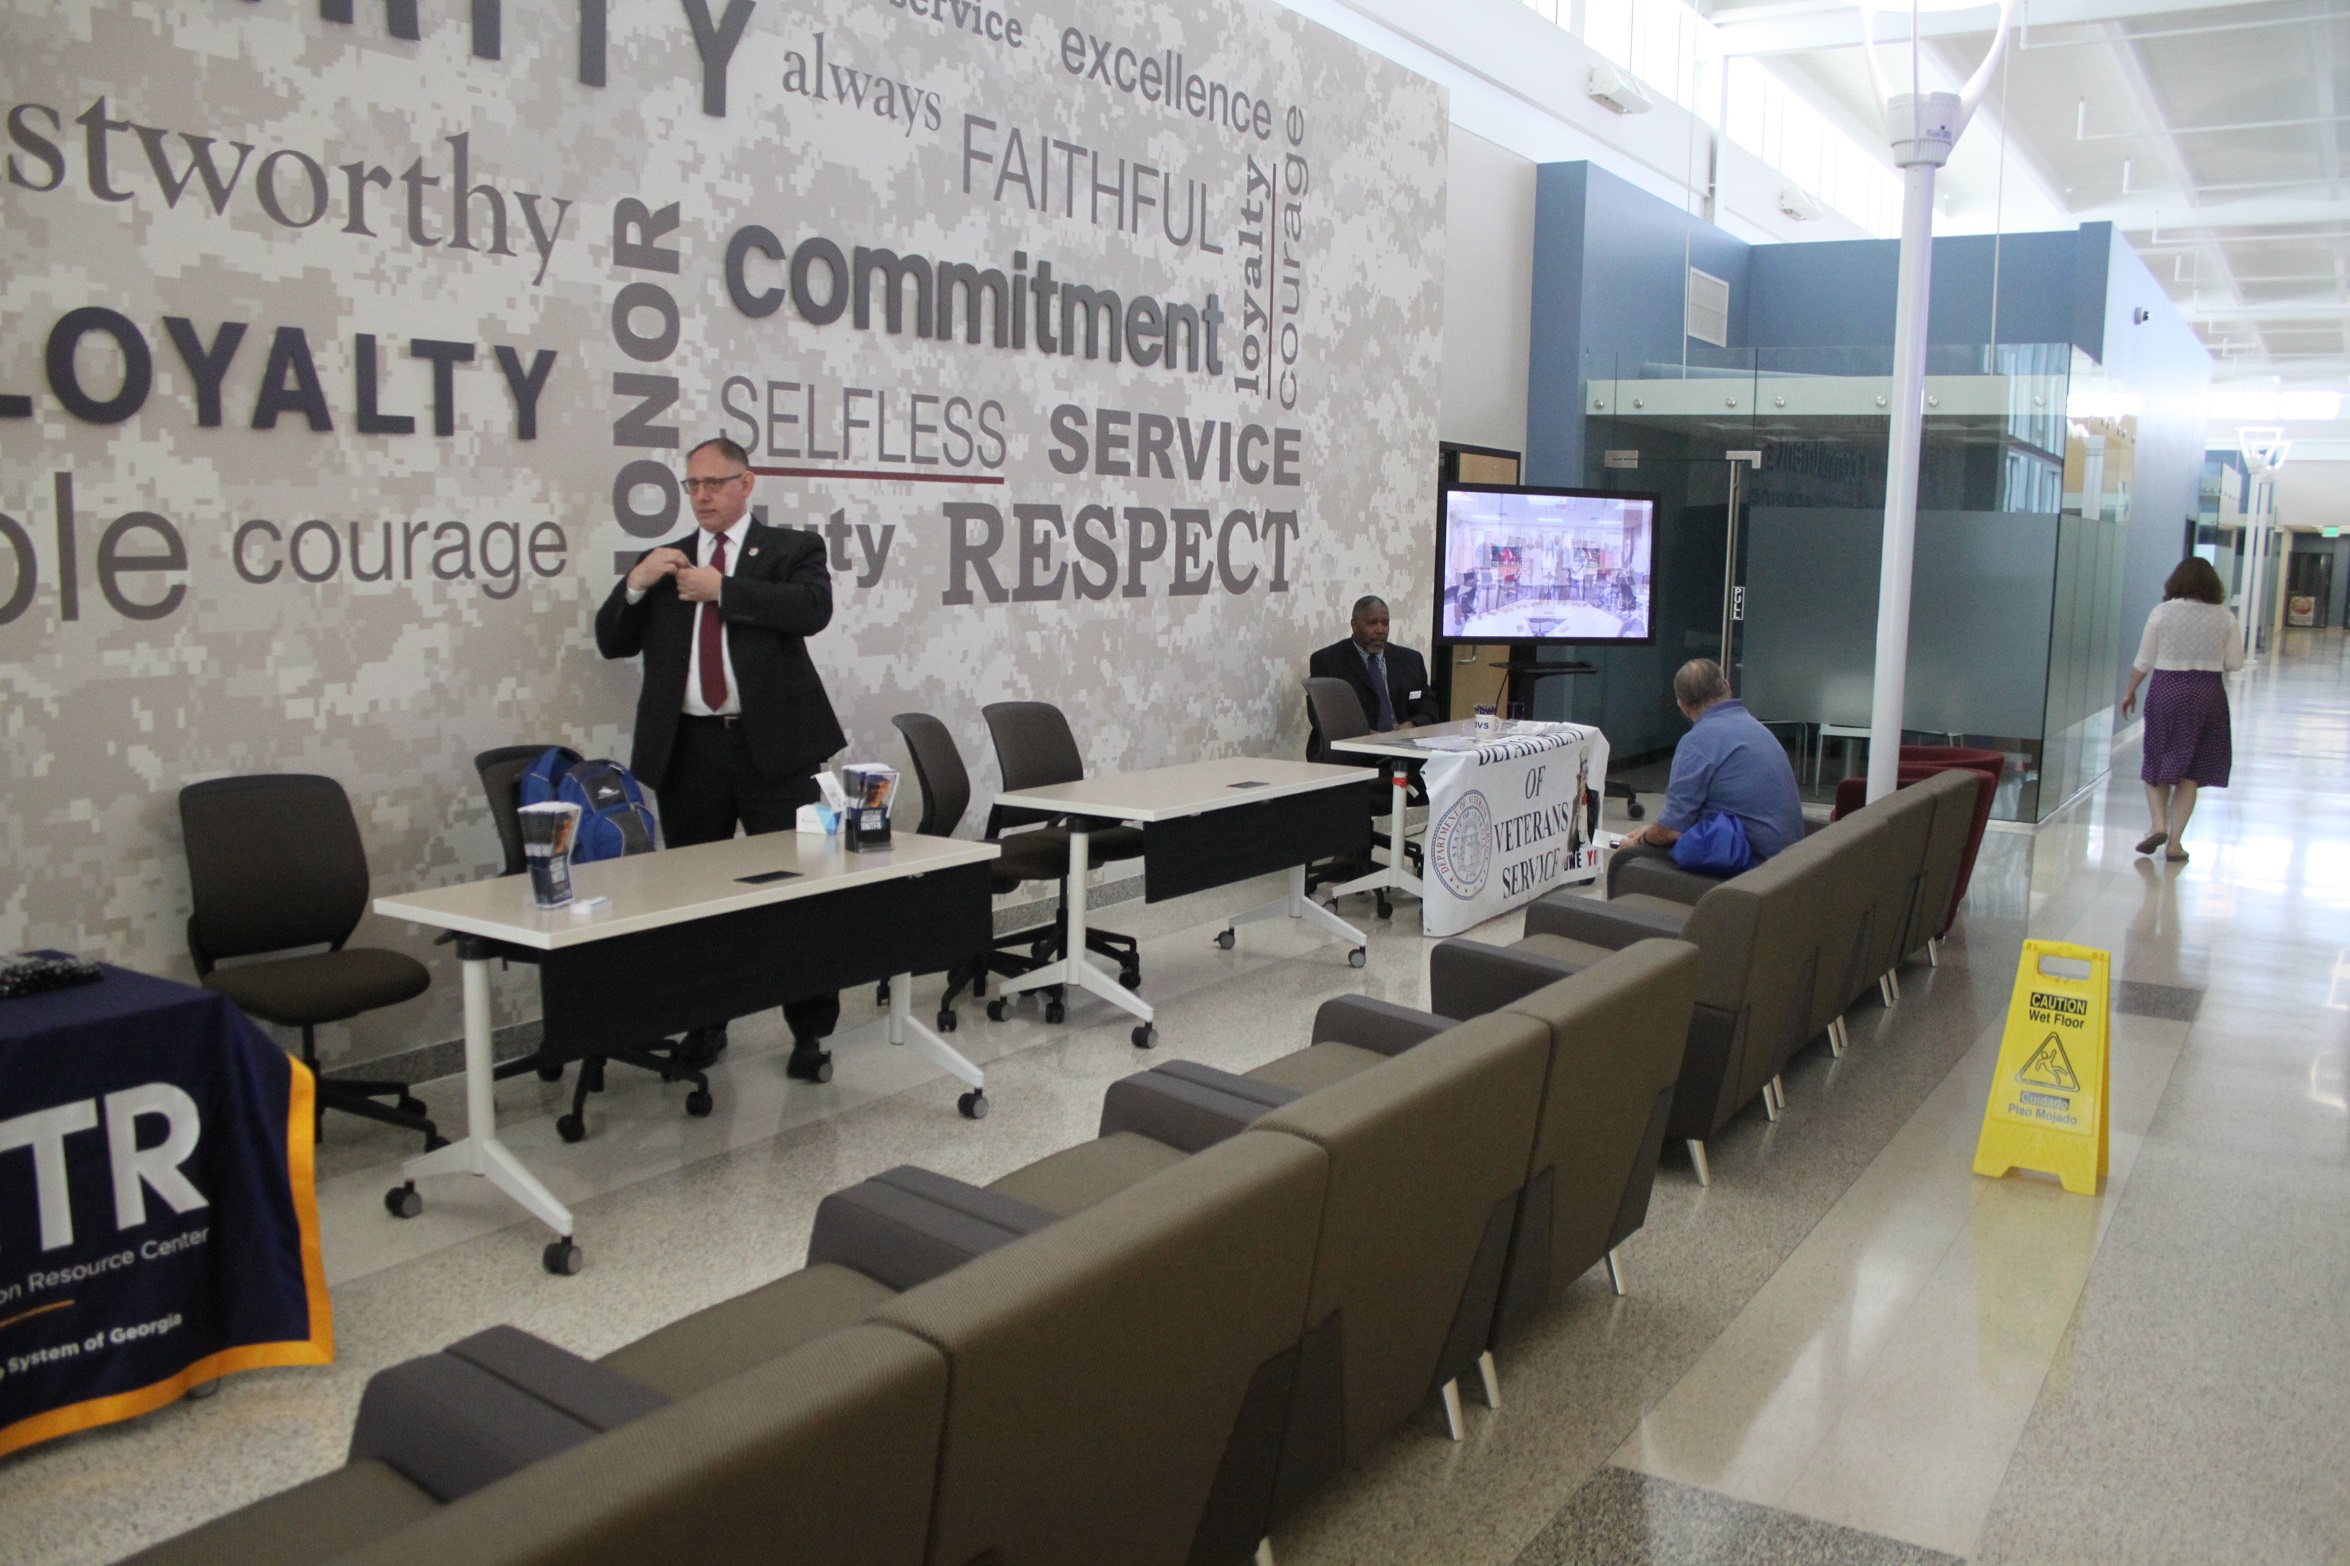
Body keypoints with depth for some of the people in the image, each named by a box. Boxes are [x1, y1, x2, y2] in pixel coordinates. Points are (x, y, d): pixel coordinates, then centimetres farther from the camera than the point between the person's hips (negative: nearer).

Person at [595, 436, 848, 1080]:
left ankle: (810, 1034, 6)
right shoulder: (663, 563, 17)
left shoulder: (791, 549, 6)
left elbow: (813, 610, -14)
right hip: (688, 749, 4)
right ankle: (705, 1024, 25)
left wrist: (722, 589, -16)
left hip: (771, 743, -4)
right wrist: (634, 584, -6)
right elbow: (613, 642, 12)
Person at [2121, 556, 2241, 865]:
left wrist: (2131, 691, 11)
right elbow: (2235, 663, 2)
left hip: (2166, 692, -1)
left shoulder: (2163, 612, -4)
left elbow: (2144, 661, -2)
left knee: (2157, 765, 13)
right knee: (2190, 772, 8)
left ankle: (2159, 825, -5)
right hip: (2209, 695, 1)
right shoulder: (2225, 619, 0)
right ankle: (2174, 842, 7)